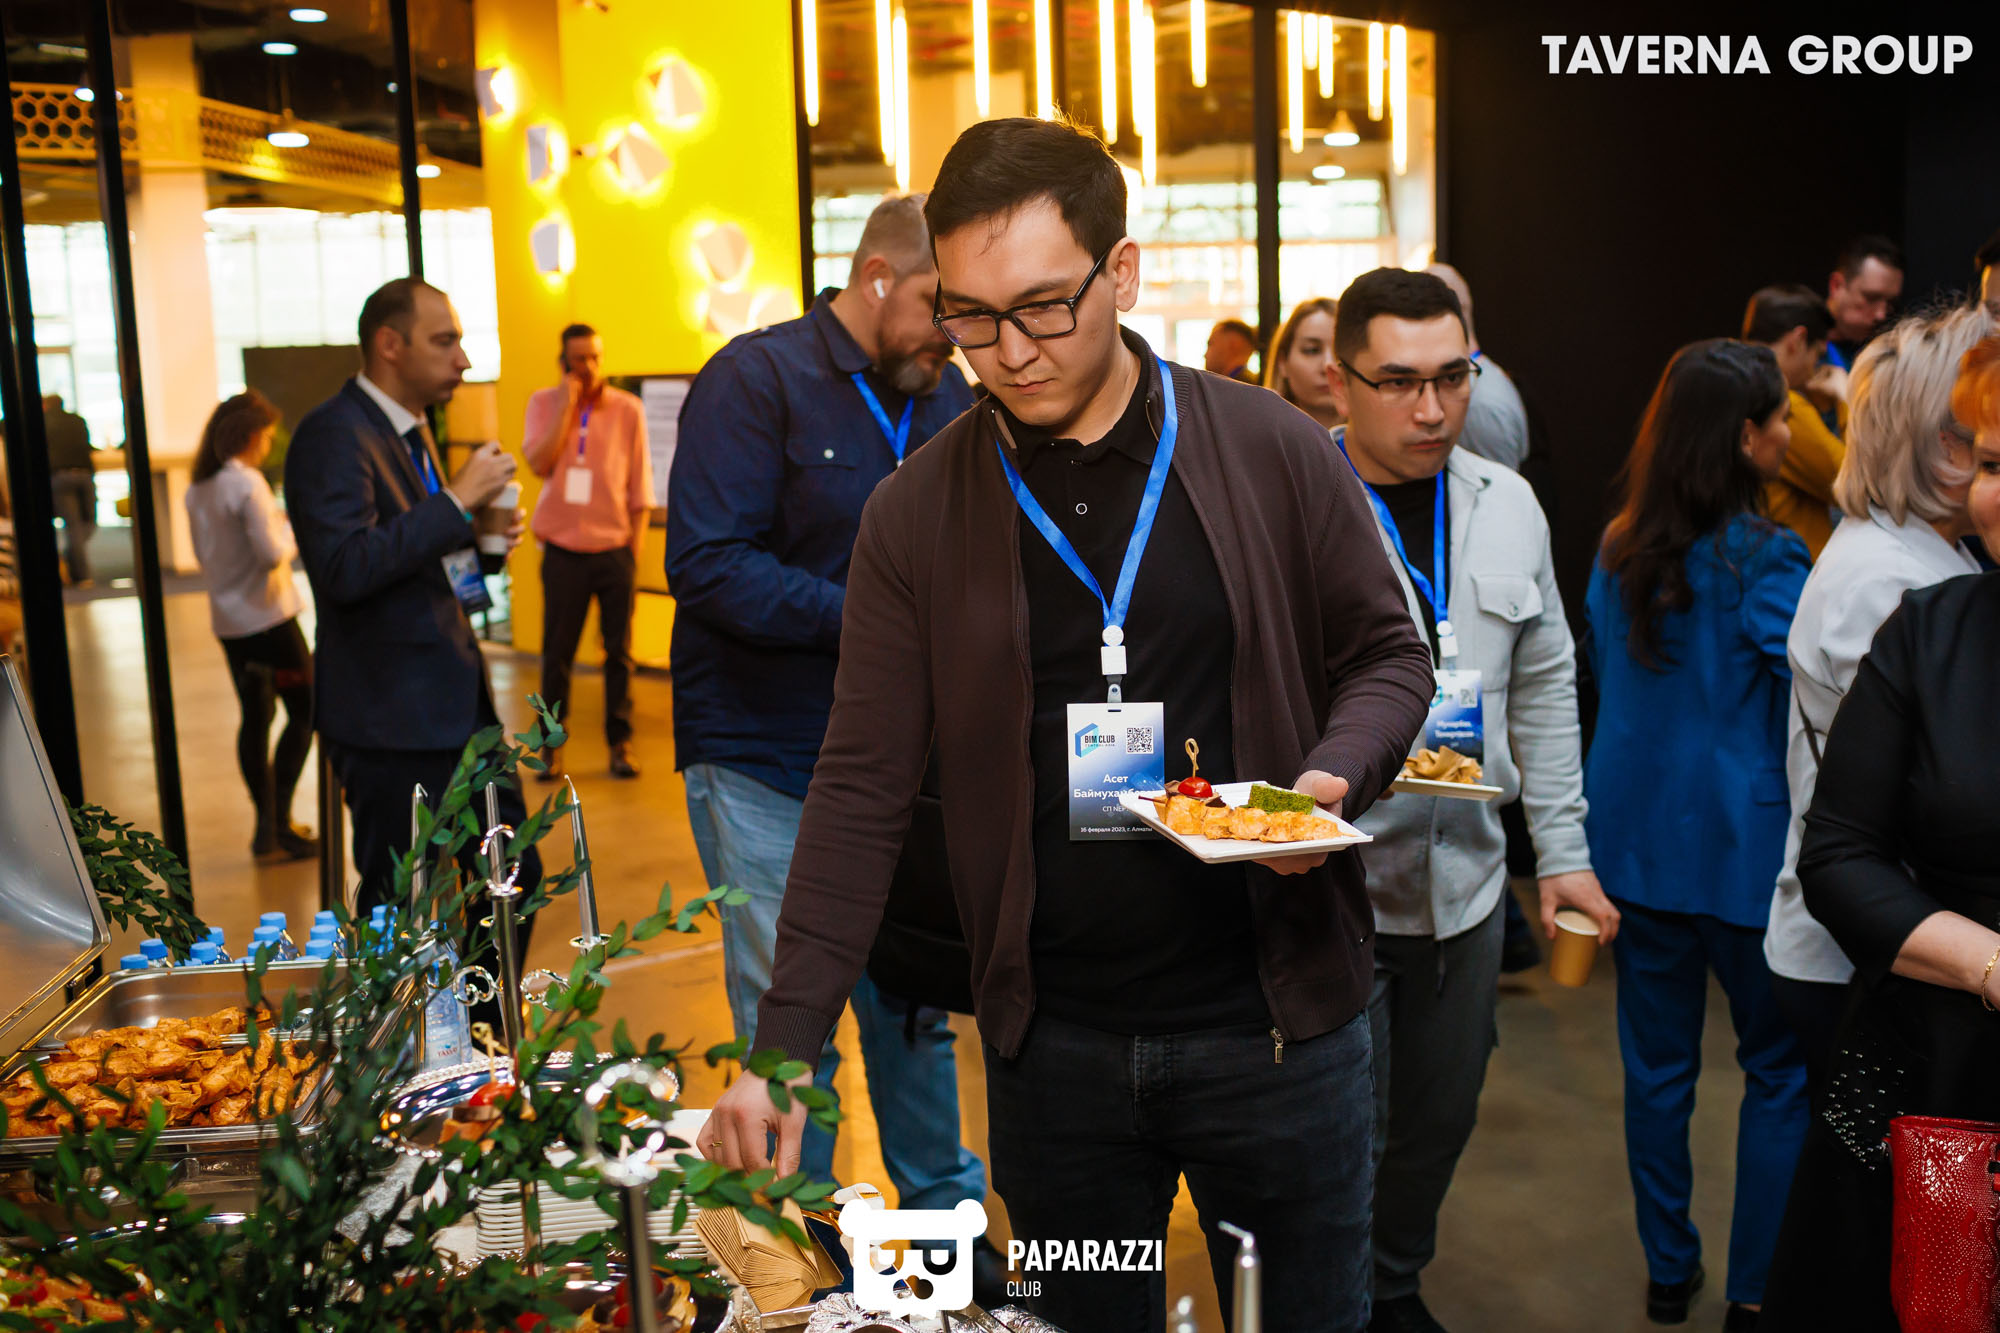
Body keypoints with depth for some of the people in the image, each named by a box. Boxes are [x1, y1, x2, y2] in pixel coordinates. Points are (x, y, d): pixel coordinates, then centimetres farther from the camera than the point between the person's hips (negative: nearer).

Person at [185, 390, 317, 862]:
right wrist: (294, 528, -3)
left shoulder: (197, 490, 8)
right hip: (268, 616, -8)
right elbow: (273, 552, -22)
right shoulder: (247, 482, -17)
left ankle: (267, 826, 18)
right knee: (304, 712, 3)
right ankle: (280, 820, 0)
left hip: (227, 621, 8)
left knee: (254, 717, 13)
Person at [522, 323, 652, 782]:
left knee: (619, 650, 4)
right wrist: (566, 404, -12)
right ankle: (551, 746, 13)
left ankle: (620, 743, 15)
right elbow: (539, 463, -12)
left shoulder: (628, 409, 2)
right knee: (556, 652, 2)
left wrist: (634, 550, 0)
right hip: (563, 550, 0)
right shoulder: (544, 404, 4)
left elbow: (640, 488, 4)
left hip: (615, 549, 0)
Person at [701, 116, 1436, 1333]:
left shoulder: (1276, 453, -5)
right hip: (1052, 1042, 1)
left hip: (1277, 1022, 0)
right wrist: (785, 1047, -10)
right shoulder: (917, 513, -3)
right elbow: (864, 789, -3)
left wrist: (1333, 777, -16)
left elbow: (1387, 653, 6)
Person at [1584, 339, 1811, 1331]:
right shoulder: (1764, 560, -15)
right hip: (1741, 847, -5)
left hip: (1632, 838, 6)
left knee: (1657, 1061, 14)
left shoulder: (1615, 552, 4)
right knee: (1780, 1066, 11)